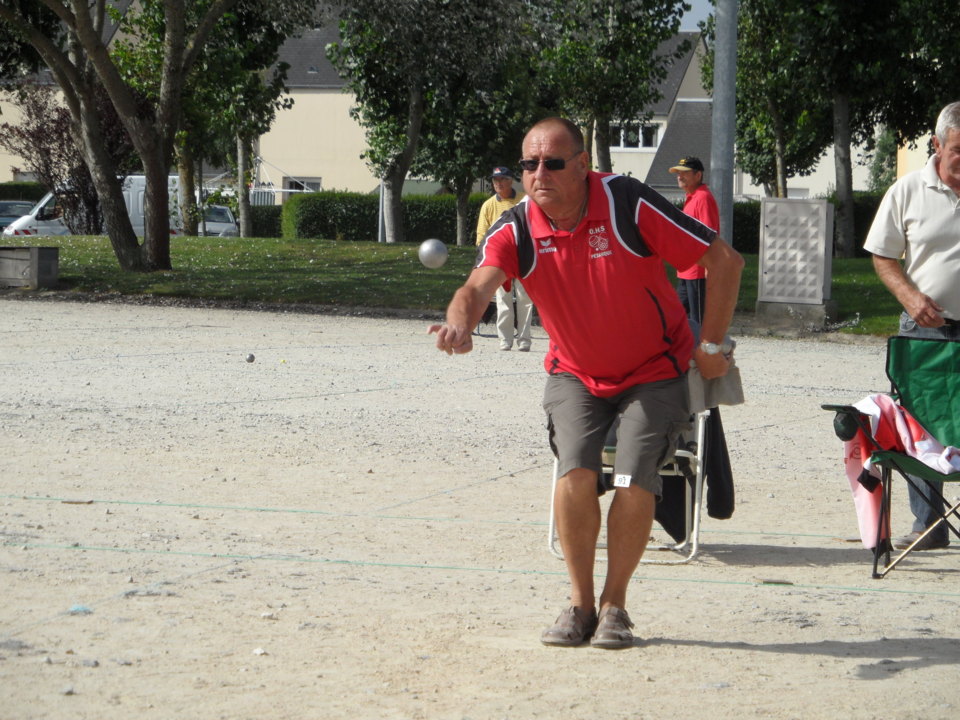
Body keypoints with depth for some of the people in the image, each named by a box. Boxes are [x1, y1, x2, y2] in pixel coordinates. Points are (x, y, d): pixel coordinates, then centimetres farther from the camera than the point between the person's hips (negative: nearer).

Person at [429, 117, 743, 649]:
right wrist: (460, 325, -56)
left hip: (654, 371, -2)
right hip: (574, 372, 2)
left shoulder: (629, 205, -24)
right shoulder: (515, 230, -15)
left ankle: (614, 605, 5)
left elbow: (724, 260, -17)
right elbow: (478, 286, -32)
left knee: (634, 482, -16)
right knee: (576, 472, -19)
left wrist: (711, 347, -13)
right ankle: (580, 603, -1)